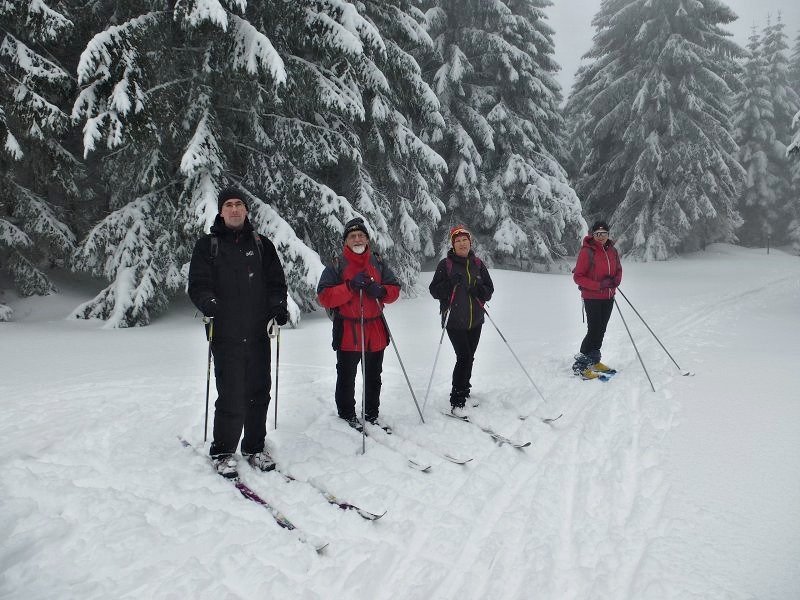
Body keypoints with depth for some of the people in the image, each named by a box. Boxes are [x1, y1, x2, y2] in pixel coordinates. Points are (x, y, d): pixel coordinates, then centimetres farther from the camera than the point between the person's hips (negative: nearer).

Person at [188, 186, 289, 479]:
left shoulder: (261, 244, 12)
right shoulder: (207, 245, 6)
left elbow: (276, 281, 14)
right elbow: (198, 284, 1)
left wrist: (278, 305, -4)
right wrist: (208, 302, -20)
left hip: (258, 333, 3)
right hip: (225, 334, -3)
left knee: (258, 393, 8)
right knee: (231, 396, -6)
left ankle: (254, 447, 23)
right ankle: (223, 452, 11)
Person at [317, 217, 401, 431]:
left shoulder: (379, 263, 10)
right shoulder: (336, 265, -2)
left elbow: (394, 289, 9)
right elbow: (324, 296, -11)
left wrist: (381, 291, -13)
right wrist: (350, 287, -23)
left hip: (376, 331, 4)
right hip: (347, 332, -4)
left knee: (374, 377, 14)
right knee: (346, 378, 6)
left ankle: (372, 415, 28)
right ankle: (347, 415, 22)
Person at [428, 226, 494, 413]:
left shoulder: (478, 264, 8)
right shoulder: (445, 264, -3)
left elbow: (489, 291, 10)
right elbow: (434, 291, -5)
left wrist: (480, 289, -11)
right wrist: (450, 283, -21)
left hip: (475, 321, 4)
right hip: (455, 321, -4)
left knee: (469, 358, 12)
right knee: (464, 357, -12)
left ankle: (464, 392, 30)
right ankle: (456, 401, -4)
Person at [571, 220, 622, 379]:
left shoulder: (613, 251, 4)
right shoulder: (587, 251, -14)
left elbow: (618, 270, 17)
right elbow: (577, 276, -15)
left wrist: (616, 280, -7)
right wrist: (599, 285, -22)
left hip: (608, 297, 7)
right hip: (592, 298, -6)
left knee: (601, 330, 14)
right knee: (594, 330, -9)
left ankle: (594, 361, 29)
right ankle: (580, 366, -1)